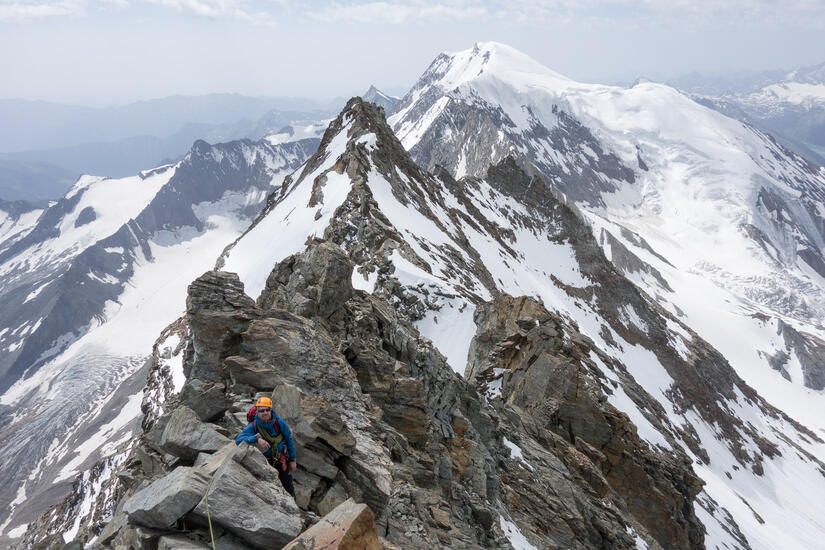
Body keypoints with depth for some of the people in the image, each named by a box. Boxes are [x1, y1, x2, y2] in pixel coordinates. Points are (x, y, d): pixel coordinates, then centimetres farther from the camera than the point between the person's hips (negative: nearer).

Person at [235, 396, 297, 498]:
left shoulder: (279, 422, -17)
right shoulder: (253, 426, -20)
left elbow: (289, 440, -6)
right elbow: (238, 440, -34)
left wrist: (292, 460, -3)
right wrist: (256, 439, -48)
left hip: (282, 461, 1)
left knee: (288, 488, 12)